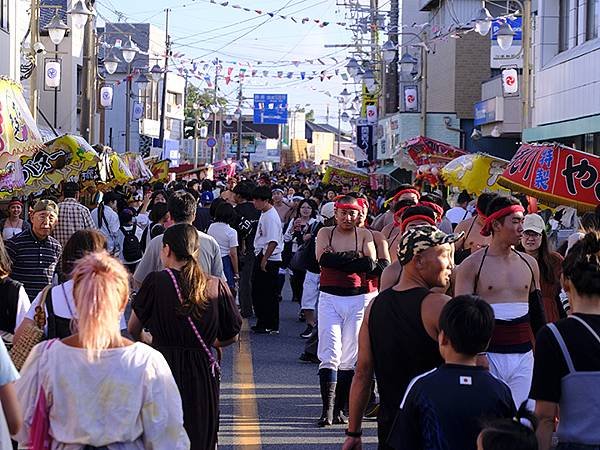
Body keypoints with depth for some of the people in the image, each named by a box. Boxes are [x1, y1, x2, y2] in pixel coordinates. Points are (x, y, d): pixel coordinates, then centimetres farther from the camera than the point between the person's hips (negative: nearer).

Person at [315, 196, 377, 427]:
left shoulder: (364, 235, 6)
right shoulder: (325, 233, 7)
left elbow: (371, 264, -9)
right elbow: (323, 258, -11)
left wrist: (337, 258, -10)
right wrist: (355, 258, -11)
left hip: (357, 298, 1)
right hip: (329, 298, -1)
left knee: (349, 357, 4)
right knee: (330, 353, -12)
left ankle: (339, 409, 12)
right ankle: (328, 408, -14)